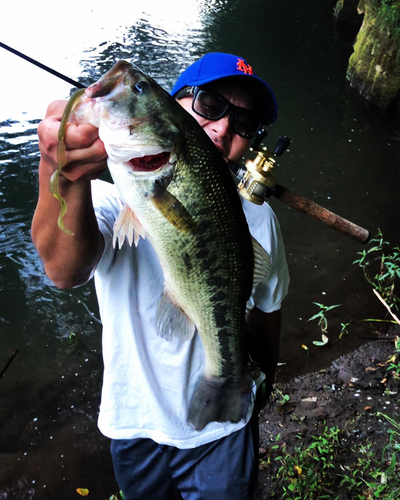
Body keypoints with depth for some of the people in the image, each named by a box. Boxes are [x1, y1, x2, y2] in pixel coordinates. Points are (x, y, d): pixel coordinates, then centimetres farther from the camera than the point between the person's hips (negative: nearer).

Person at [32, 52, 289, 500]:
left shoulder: (255, 218, -13)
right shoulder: (115, 202, -22)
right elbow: (66, 271, -46)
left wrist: (265, 377, 17)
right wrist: (64, 177, -65)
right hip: (136, 425, 0)